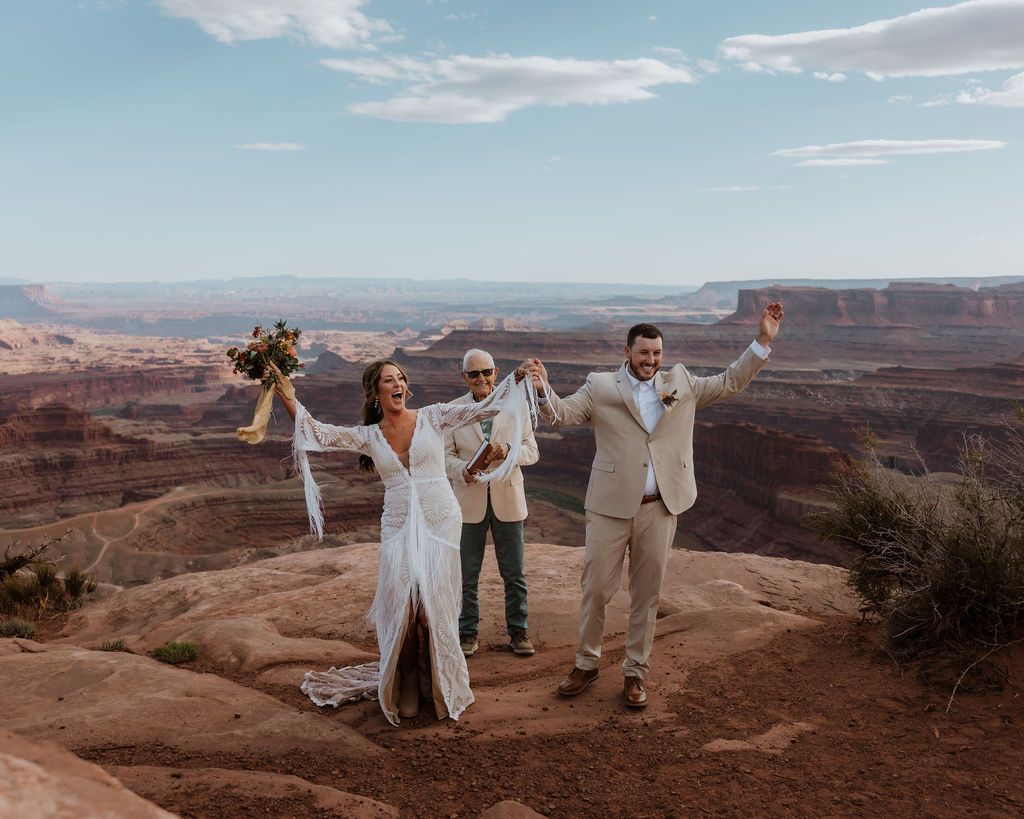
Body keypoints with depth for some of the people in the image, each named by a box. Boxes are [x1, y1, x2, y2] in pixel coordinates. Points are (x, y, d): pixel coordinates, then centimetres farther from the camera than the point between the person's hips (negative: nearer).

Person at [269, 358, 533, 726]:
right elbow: (320, 434, -5)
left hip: (440, 524, -1)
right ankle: (407, 683, 16)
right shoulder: (368, 437, 4)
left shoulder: (432, 417, 0)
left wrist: (516, 378, -15)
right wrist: (290, 401, -17)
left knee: (434, 607, 0)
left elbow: (483, 408, -5)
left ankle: (438, 684, 20)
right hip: (398, 529, 1)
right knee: (402, 607, -4)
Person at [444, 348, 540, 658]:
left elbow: (532, 451, 0)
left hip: (508, 498, 1)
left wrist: (508, 450, -21)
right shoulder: (453, 411, 1)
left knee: (514, 572, 7)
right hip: (469, 501, 0)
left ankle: (518, 631, 23)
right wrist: (465, 471, -22)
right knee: (467, 573, 7)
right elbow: (446, 455, -1)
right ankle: (468, 632, 22)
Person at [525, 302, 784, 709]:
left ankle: (635, 672, 26)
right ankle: (586, 663, 27)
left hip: (660, 508, 2)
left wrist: (763, 340, 7)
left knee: (647, 593, 10)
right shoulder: (600, 386, 1)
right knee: (595, 587, 6)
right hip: (611, 507, -2)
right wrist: (544, 390, -29)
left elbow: (729, 382, 14)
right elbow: (563, 413, -8)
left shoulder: (680, 383, 9)